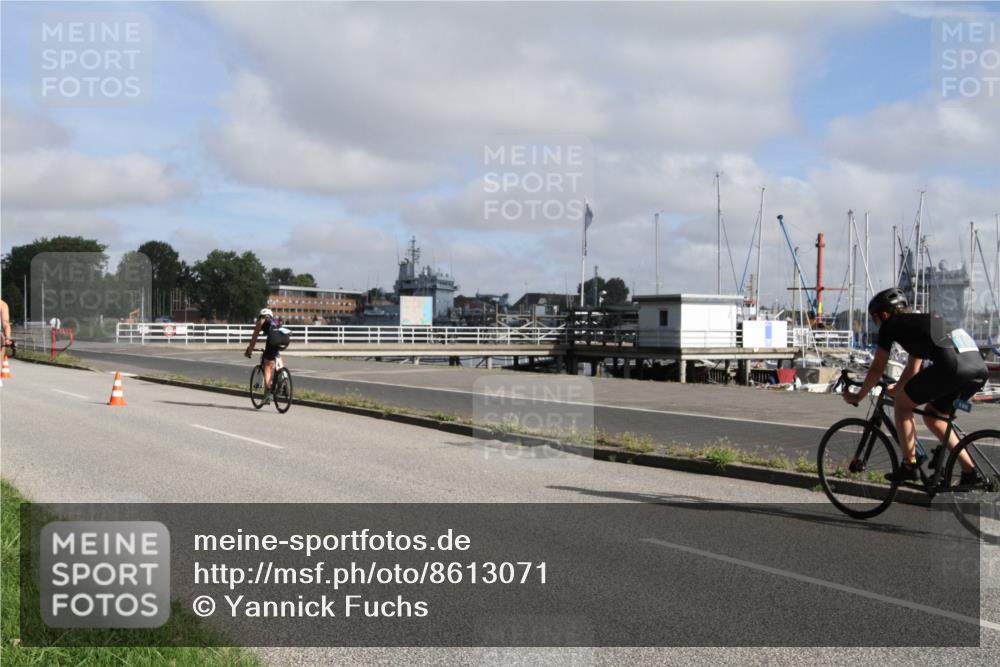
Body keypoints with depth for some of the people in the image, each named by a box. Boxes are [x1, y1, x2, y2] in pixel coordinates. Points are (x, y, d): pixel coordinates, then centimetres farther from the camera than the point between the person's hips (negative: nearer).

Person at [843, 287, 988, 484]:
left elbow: (877, 369, 16)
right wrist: (896, 389, 60)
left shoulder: (890, 325, 13)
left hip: (952, 366, -8)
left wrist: (857, 396, 29)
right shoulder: (920, 322, 35)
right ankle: (970, 471, 19)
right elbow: (913, 368, 45)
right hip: (980, 367, 8)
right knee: (932, 415, 25)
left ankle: (909, 466, 10)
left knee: (901, 403, 11)